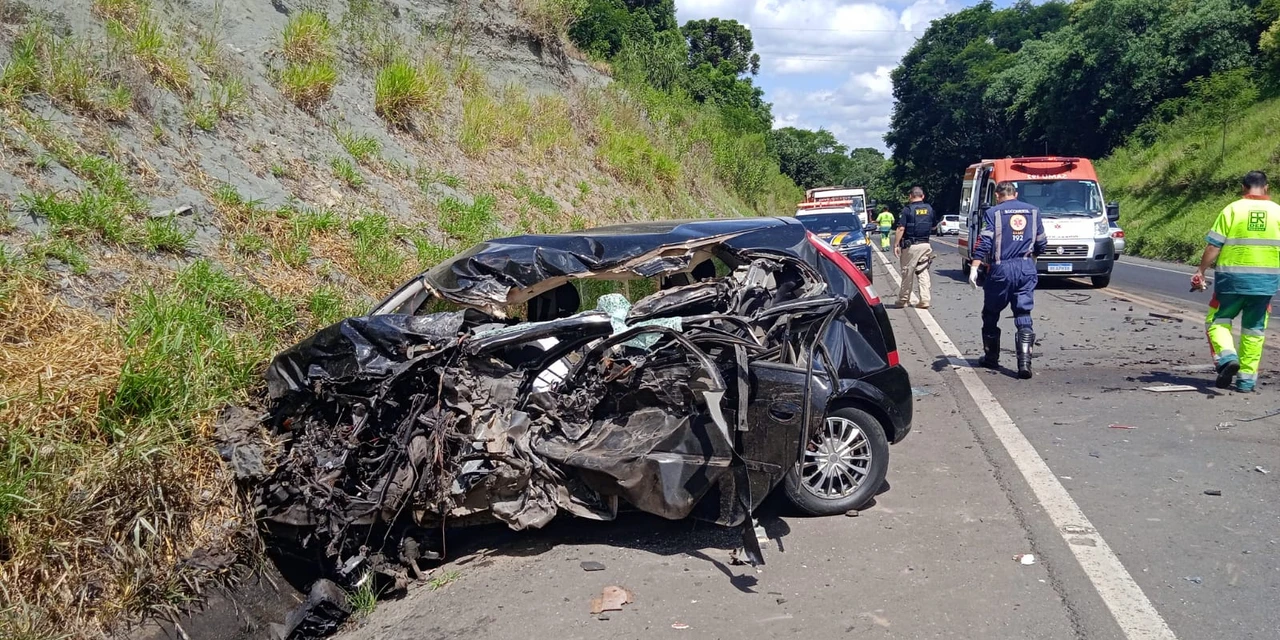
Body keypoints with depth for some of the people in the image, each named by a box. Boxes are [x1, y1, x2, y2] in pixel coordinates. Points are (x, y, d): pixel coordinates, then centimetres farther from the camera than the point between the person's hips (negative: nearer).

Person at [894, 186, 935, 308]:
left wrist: (896, 244, -13)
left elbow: (901, 229, -15)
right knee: (923, 273, 7)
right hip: (925, 244, 4)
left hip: (911, 246, -4)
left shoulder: (907, 210, -9)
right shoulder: (929, 209, 8)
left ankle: (903, 300, 12)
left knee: (908, 273, 3)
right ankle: (925, 300, 2)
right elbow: (933, 227, 18)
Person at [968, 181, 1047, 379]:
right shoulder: (1033, 212, 11)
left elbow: (984, 243, -11)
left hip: (1001, 268, -3)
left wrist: (974, 268, -13)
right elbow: (1041, 244, 14)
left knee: (991, 314, 13)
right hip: (1026, 268, 3)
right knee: (1024, 316, 2)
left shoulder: (993, 213, -1)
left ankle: (991, 357, 23)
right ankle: (1024, 362, -11)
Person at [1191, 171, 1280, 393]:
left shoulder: (1233, 209, -5)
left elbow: (1213, 246, -8)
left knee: (1217, 320, 10)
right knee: (1254, 329, 11)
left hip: (1233, 278, -3)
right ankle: (1247, 378, 12)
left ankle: (1227, 356, -15)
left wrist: (1201, 271, 0)